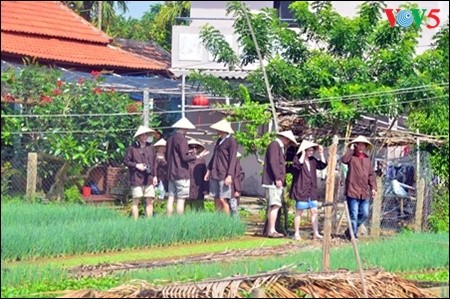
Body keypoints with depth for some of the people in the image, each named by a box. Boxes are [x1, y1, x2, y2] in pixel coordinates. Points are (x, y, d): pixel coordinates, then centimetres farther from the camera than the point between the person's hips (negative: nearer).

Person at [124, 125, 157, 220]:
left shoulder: (150, 147, 10)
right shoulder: (132, 147, -3)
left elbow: (154, 162, 15)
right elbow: (126, 161, 1)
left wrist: (155, 176, 10)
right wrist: (136, 165, -11)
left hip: (149, 179, 4)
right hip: (137, 178, -4)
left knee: (150, 201, 3)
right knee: (136, 201, 0)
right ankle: (135, 221, 6)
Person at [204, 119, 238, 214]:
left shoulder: (231, 142, -8)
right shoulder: (219, 140, 16)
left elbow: (232, 160, -12)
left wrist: (229, 175, -17)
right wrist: (209, 170, 21)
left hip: (224, 176, -8)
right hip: (215, 174, 8)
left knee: (223, 200, -10)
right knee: (216, 200, 8)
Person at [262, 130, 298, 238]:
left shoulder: (280, 147, 24)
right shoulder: (274, 145, -7)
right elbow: (273, 162, -18)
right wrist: (278, 178, -23)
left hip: (276, 181, 11)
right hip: (274, 180, -11)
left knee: (272, 206, 11)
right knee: (275, 205, -14)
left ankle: (269, 230, 14)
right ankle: (271, 230, -17)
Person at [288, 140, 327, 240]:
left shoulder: (312, 160, 13)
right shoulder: (297, 158, -6)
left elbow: (322, 165, 10)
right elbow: (298, 165, -26)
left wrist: (321, 154, 4)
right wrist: (303, 153, -22)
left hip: (312, 191, 6)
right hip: (301, 190, -6)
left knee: (314, 211, 3)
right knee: (299, 212, -1)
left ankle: (316, 233, 5)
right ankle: (296, 234, 5)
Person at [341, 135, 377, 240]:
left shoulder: (367, 159, 16)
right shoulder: (351, 157, -1)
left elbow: (371, 174, 18)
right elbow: (344, 160, -25)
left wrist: (373, 188, 11)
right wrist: (351, 149, -14)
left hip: (365, 192, 6)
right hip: (353, 191, -6)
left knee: (364, 214, 8)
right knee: (354, 215, -4)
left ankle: (350, 231, 24)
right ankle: (353, 235, 6)